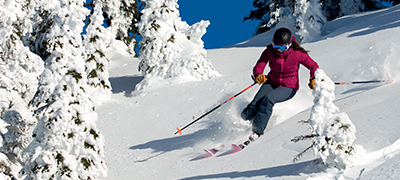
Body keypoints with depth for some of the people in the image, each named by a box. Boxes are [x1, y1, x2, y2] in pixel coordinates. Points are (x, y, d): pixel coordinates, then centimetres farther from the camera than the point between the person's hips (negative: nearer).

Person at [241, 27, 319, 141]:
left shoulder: (298, 54, -16)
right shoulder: (270, 51, -9)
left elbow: (313, 66, -3)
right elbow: (258, 67, -13)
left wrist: (313, 79, -23)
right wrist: (258, 75, -37)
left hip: (288, 88, -4)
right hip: (272, 83, 4)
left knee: (268, 99, -32)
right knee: (256, 102, -28)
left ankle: (258, 130, -32)